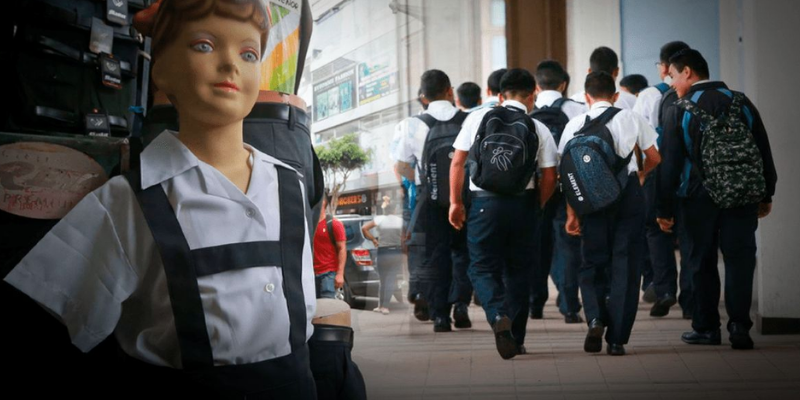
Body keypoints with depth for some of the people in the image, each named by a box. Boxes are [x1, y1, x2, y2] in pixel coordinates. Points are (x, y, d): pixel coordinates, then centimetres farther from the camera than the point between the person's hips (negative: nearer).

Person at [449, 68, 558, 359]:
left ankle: (499, 316, -19)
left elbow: (457, 162, 0)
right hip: (523, 204, 1)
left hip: (484, 203, -1)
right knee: (518, 270, 14)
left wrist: (455, 202, 8)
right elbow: (549, 177, 0)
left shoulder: (478, 118, 1)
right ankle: (515, 339, 18)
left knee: (483, 267, 8)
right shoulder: (539, 130, 2)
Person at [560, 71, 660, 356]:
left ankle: (595, 319, -10)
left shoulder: (574, 126, 4)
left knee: (592, 265, 13)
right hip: (629, 196, 0)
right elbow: (655, 158, 12)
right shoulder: (631, 119, 5)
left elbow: (568, 174, 0)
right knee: (624, 267, 4)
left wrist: (571, 213, 4)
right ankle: (617, 339, 3)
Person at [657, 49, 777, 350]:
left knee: (703, 261, 8)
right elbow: (764, 152, 9)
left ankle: (707, 328, 14)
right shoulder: (742, 103, 6)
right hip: (744, 197, 2)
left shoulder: (679, 112, -5)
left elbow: (669, 164, -6)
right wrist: (766, 195, 17)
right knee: (740, 257, 3)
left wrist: (664, 209, -1)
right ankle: (739, 325, -6)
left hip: (700, 197, -2)